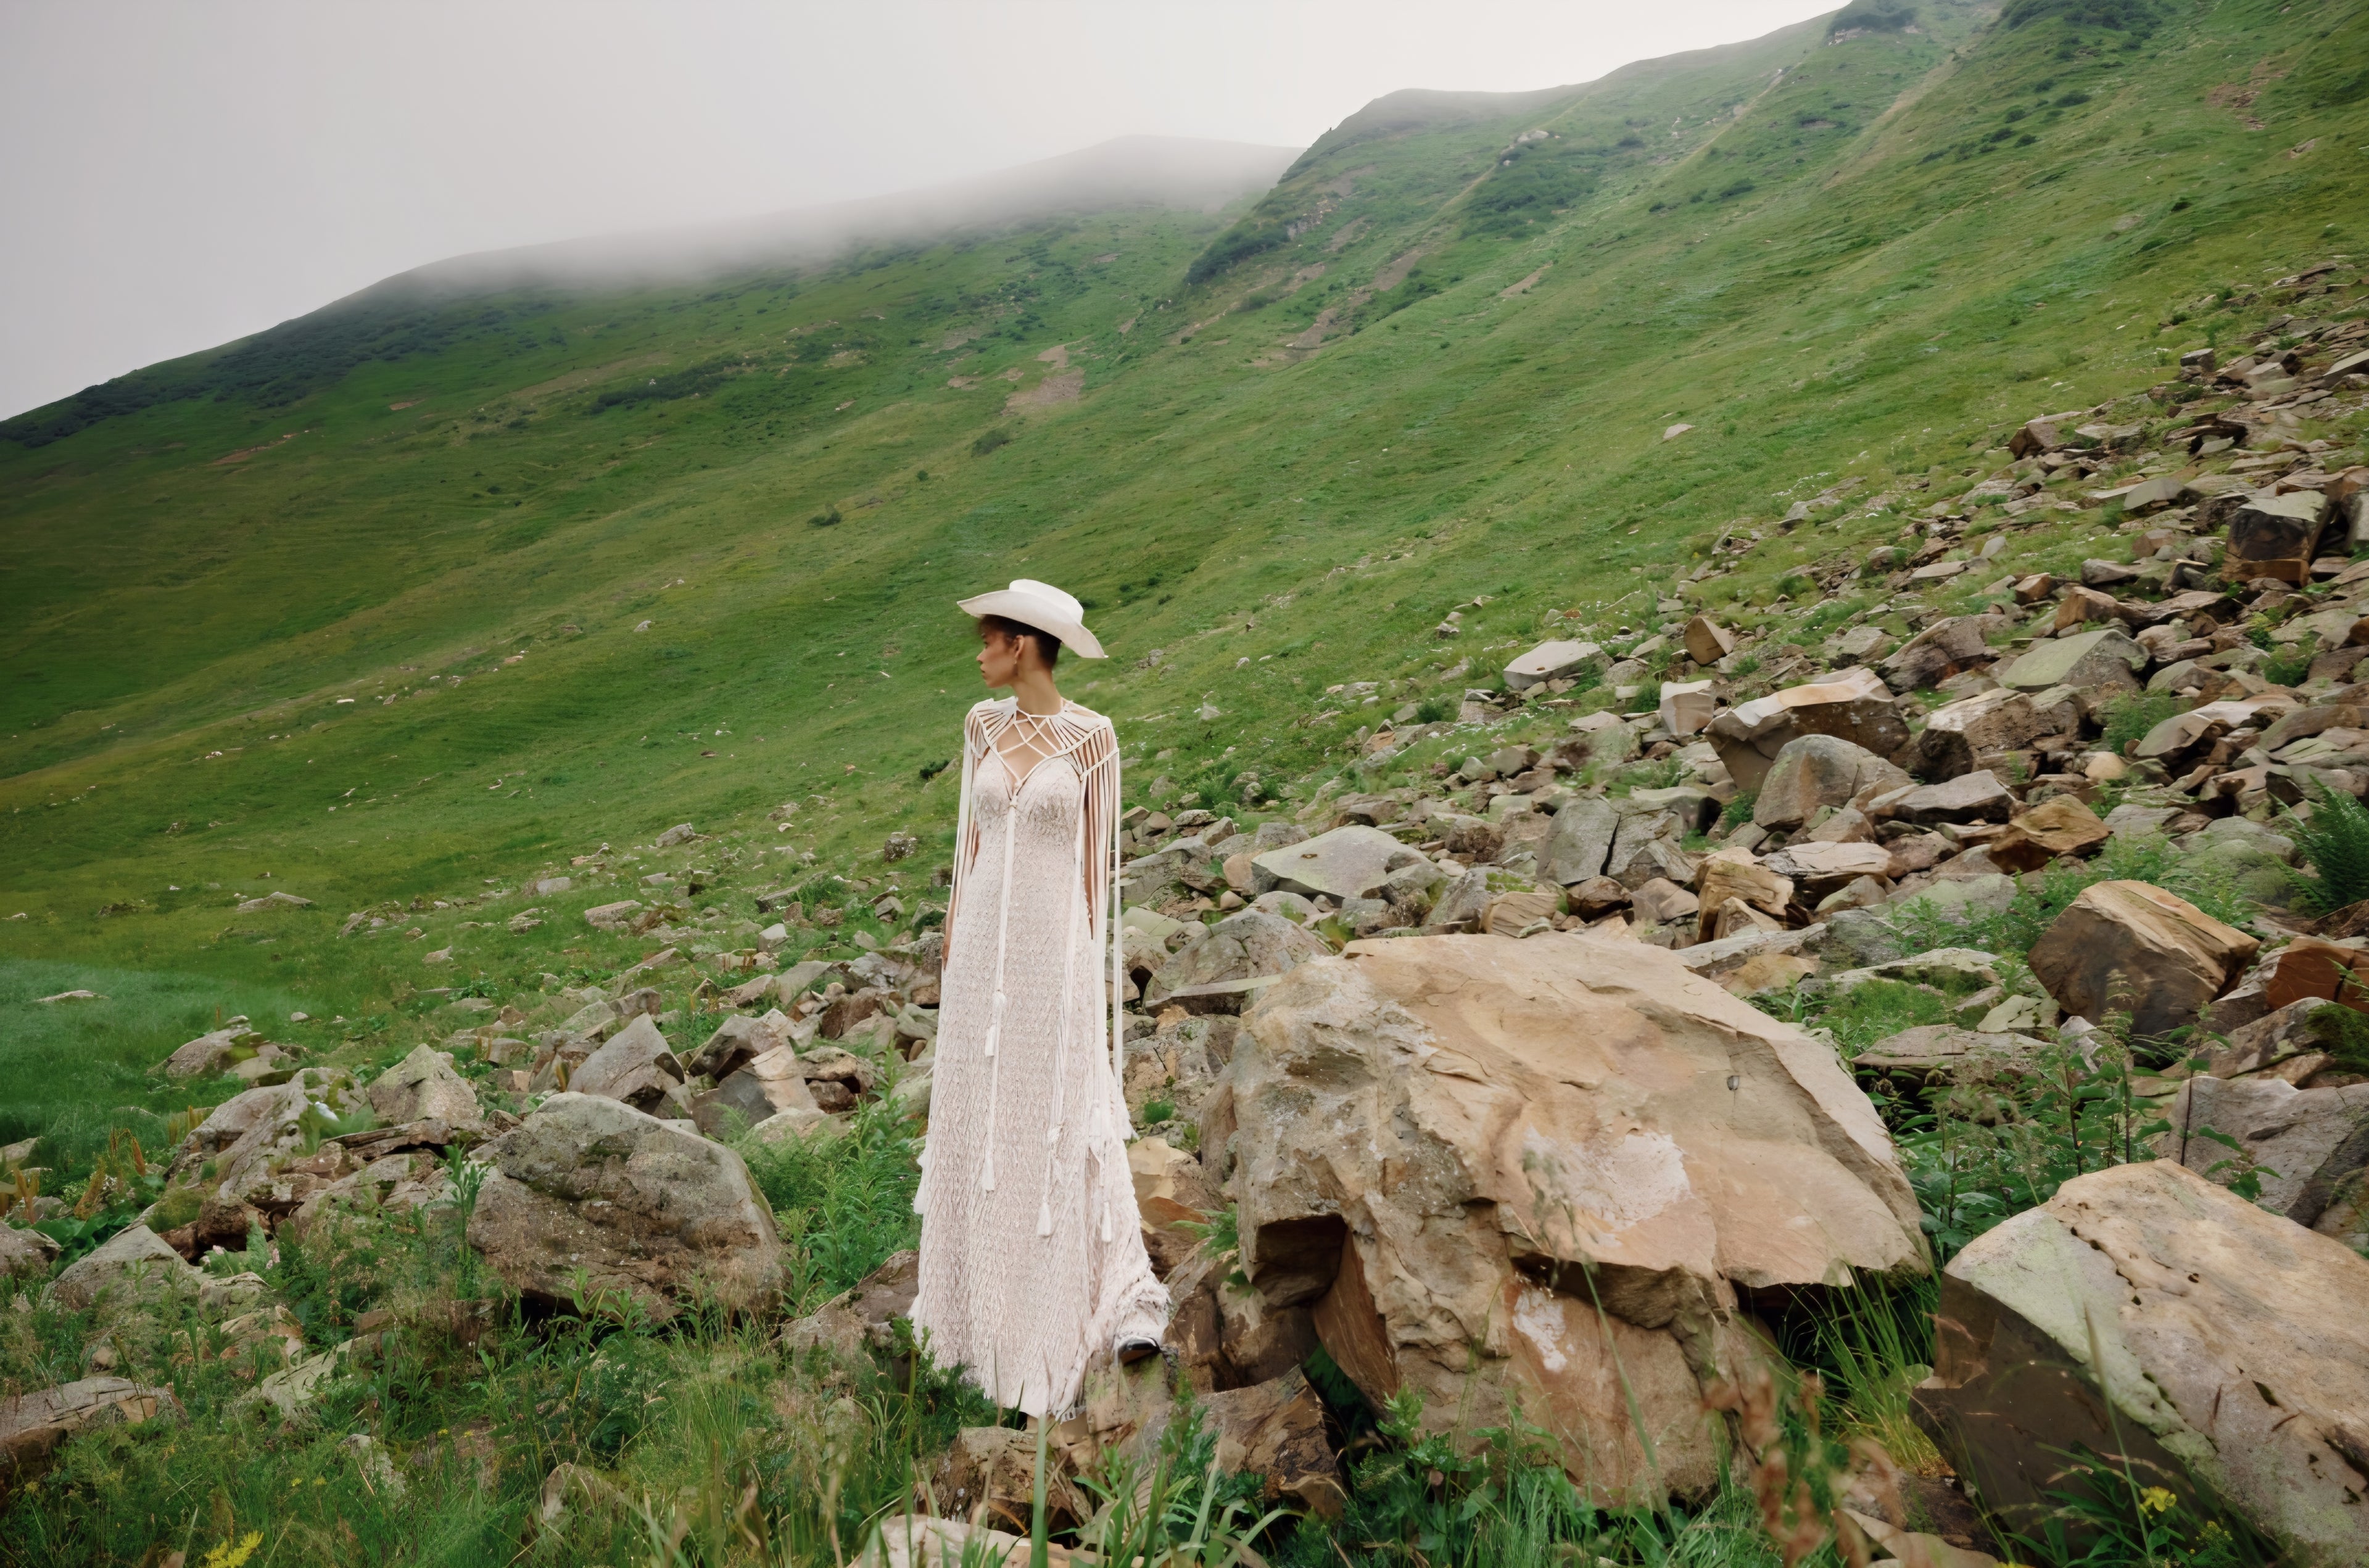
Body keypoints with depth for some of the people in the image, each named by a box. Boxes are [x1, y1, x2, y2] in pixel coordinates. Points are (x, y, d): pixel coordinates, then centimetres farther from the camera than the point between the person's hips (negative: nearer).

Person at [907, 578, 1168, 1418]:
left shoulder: (1092, 736, -7)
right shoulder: (984, 725, 6)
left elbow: (1097, 855, -4)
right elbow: (970, 837, 11)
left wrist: (1092, 961, -6)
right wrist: (952, 938, 10)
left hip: (1056, 944, -5)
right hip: (985, 939, 5)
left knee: (1063, 1126, -2)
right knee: (977, 1118, 13)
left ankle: (1124, 1301, 10)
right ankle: (982, 1298, 31)